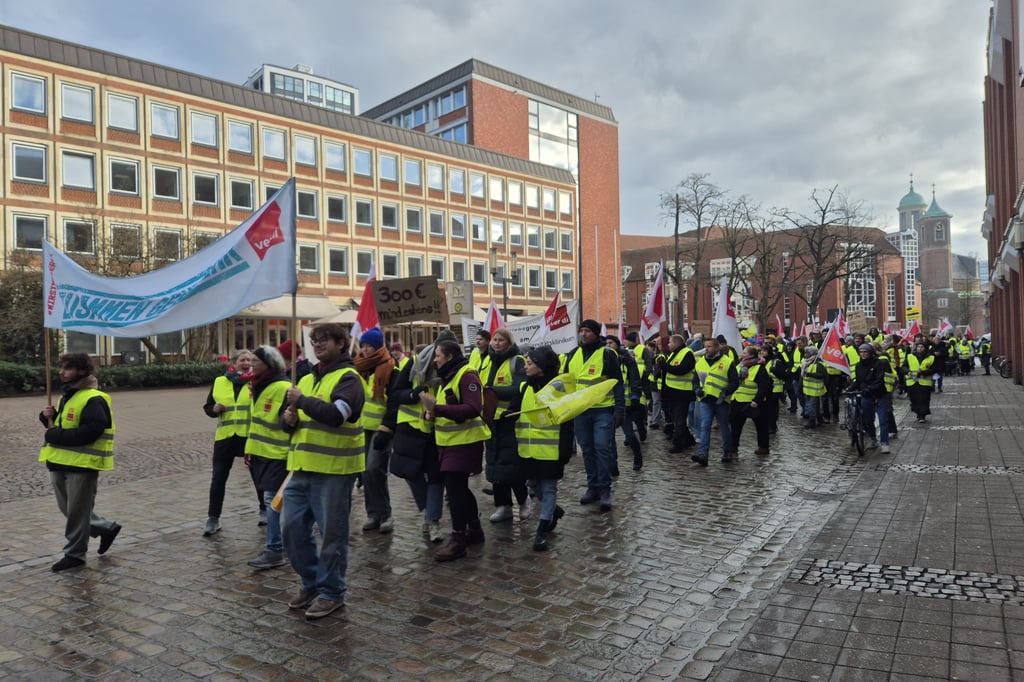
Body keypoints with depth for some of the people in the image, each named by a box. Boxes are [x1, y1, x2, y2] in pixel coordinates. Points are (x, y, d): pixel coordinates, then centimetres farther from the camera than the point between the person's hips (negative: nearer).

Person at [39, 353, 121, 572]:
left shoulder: (94, 399, -17)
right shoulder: (68, 396, 15)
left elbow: (91, 431, -27)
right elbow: (60, 424, 24)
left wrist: (56, 435, -23)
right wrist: (48, 416, 3)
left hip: (82, 465, -10)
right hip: (60, 463, 10)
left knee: (77, 512, 2)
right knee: (68, 509, 18)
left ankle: (74, 554, 15)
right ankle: (107, 528, 33)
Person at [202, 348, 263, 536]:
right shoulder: (219, 382, 7)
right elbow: (207, 408, 15)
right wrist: (215, 409, -6)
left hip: (251, 436, -2)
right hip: (225, 437, 3)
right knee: (218, 478, 4)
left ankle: (264, 510, 29)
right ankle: (213, 518, 16)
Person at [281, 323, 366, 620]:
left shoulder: (347, 378, -9)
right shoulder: (306, 379, 16)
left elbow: (336, 414, -26)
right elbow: (290, 422, 23)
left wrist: (302, 401, -15)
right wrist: (290, 419, -1)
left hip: (333, 470, -8)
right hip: (302, 467, 8)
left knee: (332, 533, 3)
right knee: (292, 526, 12)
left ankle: (331, 592, 19)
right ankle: (311, 581, 30)